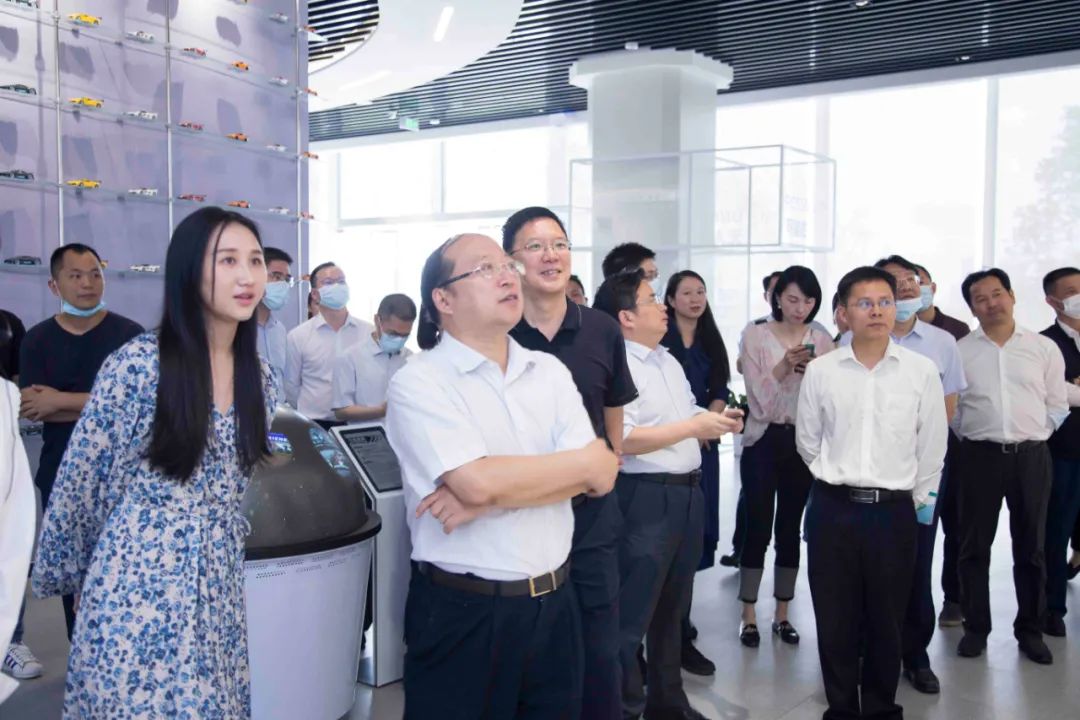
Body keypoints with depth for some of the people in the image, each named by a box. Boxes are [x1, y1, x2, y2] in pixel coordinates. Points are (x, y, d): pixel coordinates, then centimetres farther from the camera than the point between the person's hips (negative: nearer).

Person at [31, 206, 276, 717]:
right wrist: (63, 575, 5)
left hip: (220, 584, 5)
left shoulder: (258, 378, 3)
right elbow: (81, 479, -4)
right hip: (138, 580, -5)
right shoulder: (138, 363, -14)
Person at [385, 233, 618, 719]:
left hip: (554, 603, 5)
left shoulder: (549, 371, 6)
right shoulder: (418, 383, -11)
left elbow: (599, 476, -5)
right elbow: (479, 480, -24)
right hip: (462, 613, -5)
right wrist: (587, 462, -11)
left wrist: (486, 501, -17)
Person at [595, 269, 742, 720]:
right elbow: (623, 440, -22)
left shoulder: (669, 361, 16)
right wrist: (695, 426, -19)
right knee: (633, 614, 0)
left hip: (688, 492, 9)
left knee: (672, 607, 20)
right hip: (647, 498, -9)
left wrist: (716, 424, 1)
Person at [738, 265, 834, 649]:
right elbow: (759, 397, -9)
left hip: (804, 441, 3)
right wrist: (785, 366, -23)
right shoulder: (756, 335, -4)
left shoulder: (822, 340, 5)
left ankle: (782, 613, 21)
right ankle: (748, 614, 12)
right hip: (764, 440, -3)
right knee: (758, 527, -1)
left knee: (790, 528, 9)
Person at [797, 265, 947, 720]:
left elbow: (932, 448, 4)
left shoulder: (922, 371, -3)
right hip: (833, 510, 0)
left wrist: (916, 502, 7)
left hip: (895, 511, 0)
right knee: (834, 620, 8)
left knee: (887, 620, 11)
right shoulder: (820, 371, -2)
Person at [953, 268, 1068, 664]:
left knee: (1031, 548, 10)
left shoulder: (1045, 348, 4)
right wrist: (970, 436, 0)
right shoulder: (960, 351, 1)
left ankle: (1030, 630, 24)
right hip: (980, 456, -1)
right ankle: (976, 627, 19)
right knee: (975, 546, 6)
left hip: (1031, 456, 1)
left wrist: (1035, 434, 2)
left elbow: (1057, 404, 9)